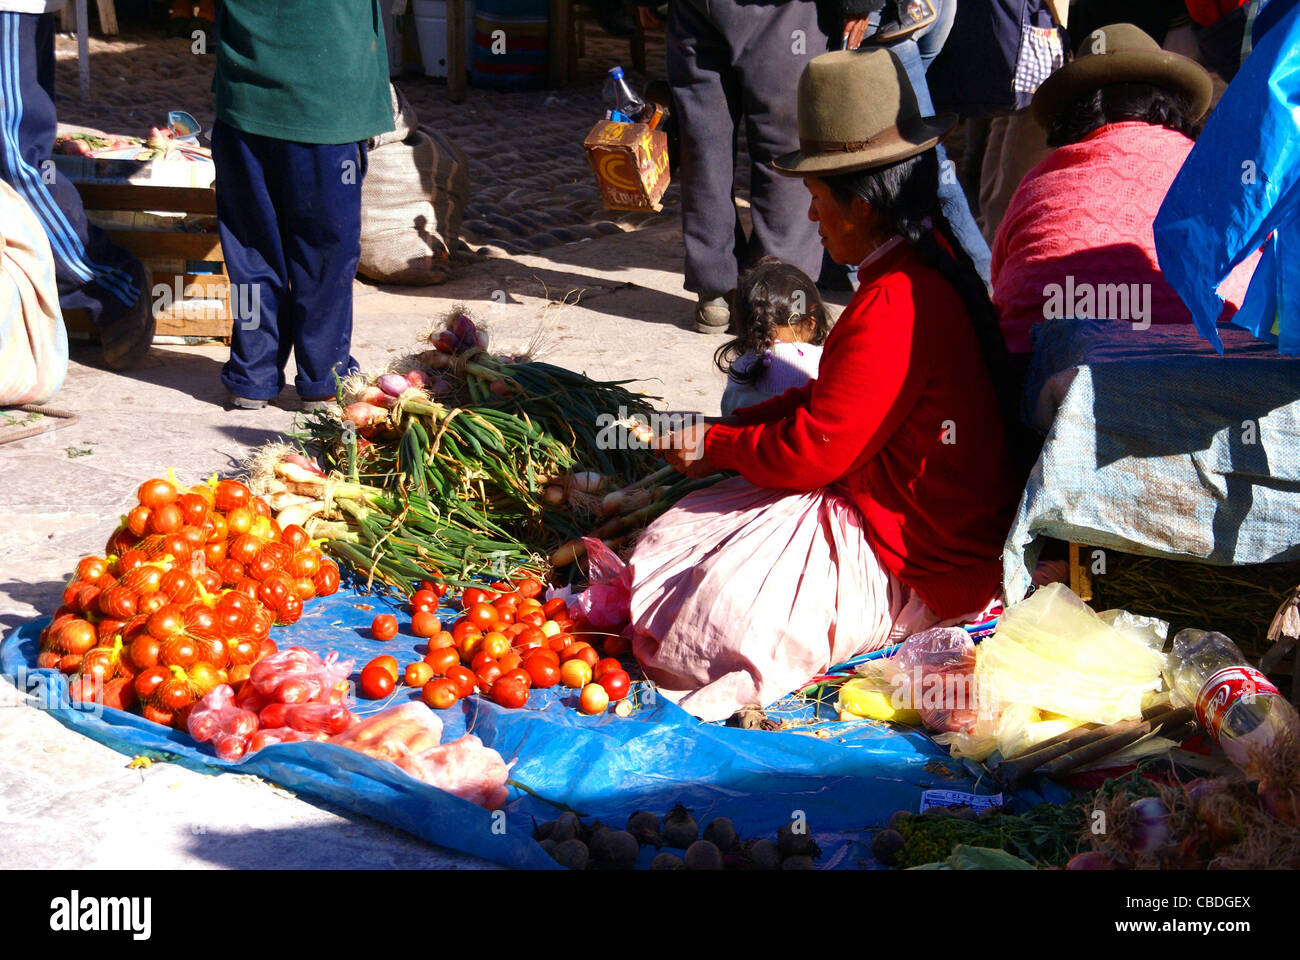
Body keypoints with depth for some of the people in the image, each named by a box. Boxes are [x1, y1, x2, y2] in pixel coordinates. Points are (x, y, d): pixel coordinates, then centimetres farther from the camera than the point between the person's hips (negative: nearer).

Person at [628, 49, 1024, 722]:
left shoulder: (894, 307, -27)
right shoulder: (926, 258, 8)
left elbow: (811, 451, -21)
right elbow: (830, 398, 16)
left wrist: (715, 445, -3)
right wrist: (736, 428, 7)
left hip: (921, 567, -11)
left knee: (720, 610, -21)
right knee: (675, 538, 7)